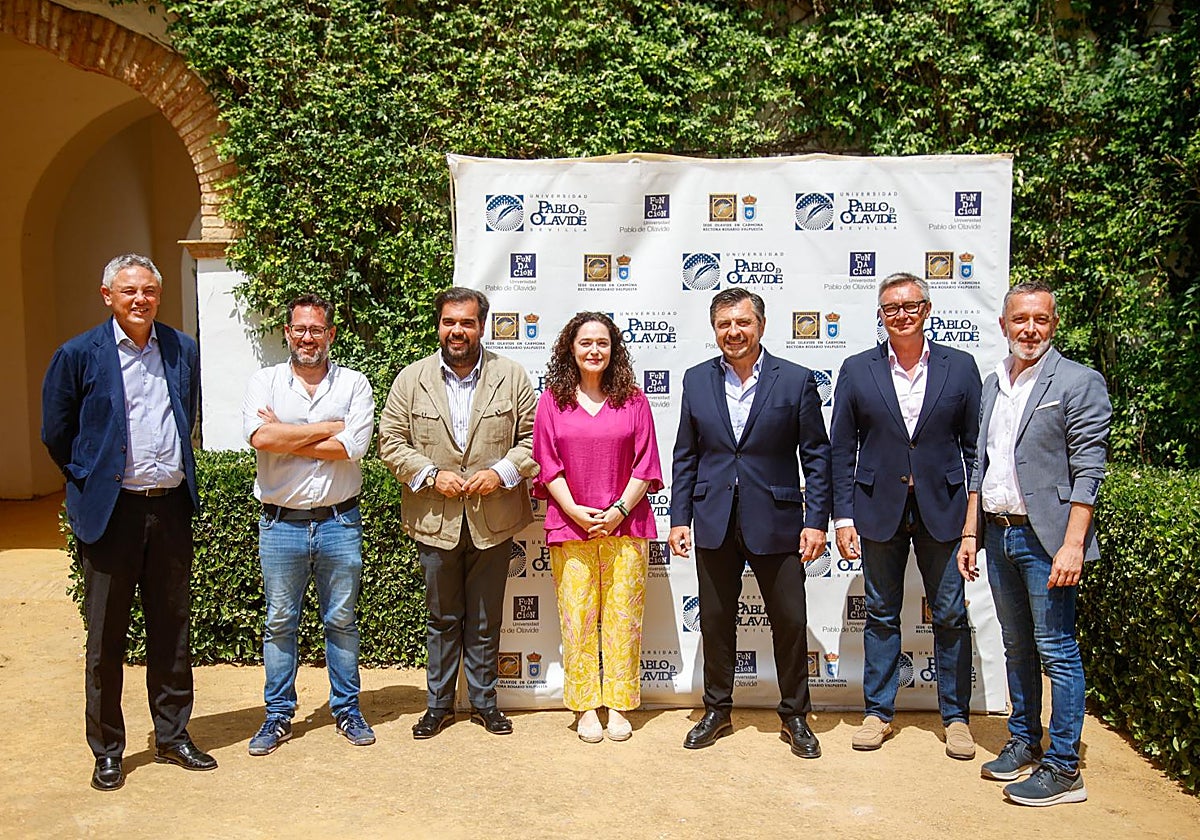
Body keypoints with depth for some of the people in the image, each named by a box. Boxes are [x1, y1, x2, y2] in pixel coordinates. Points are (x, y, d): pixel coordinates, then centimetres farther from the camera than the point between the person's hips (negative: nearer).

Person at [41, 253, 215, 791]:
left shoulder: (182, 350, 6)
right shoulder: (78, 355, -4)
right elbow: (56, 435, 3)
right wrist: (93, 482, 7)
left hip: (171, 507, 3)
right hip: (111, 511, -3)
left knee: (172, 631, 12)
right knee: (106, 640, 6)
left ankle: (172, 737, 26)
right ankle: (107, 751, 20)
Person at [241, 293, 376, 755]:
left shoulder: (354, 384, 3)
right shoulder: (264, 382, 4)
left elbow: (353, 445, -13)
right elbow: (260, 437, -15)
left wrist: (285, 437, -11)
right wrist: (327, 429, -10)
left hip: (339, 522, 0)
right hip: (280, 523, 0)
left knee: (341, 620, 10)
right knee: (280, 622, 10)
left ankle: (347, 708, 24)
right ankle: (279, 714, 23)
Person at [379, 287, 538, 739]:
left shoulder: (511, 376, 1)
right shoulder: (411, 379, 2)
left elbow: (533, 437, 2)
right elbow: (391, 440, 1)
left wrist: (502, 473, -13)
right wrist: (431, 475, -12)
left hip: (493, 522, 0)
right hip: (435, 521, 0)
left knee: (486, 620, 12)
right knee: (443, 618, 13)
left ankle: (484, 701, 27)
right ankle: (439, 703, 27)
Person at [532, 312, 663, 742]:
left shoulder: (633, 400, 6)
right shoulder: (552, 400, 6)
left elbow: (645, 463, 4)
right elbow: (546, 463, 3)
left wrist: (620, 509, -8)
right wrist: (574, 510, -9)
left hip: (625, 525, 0)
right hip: (570, 526, 0)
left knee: (622, 617, 3)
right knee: (577, 618, 2)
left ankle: (619, 706, 14)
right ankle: (585, 707, 13)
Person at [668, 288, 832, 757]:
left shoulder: (796, 380, -2)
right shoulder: (697, 381, 5)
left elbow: (816, 455, -1)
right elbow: (685, 456, 8)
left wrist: (816, 520, -7)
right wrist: (679, 518, 3)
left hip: (776, 523, -2)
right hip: (714, 522, 2)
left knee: (791, 621, 6)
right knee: (715, 621, 12)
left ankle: (795, 716, 25)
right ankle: (717, 711, 29)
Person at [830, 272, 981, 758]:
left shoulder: (961, 367, 2)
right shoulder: (857, 370, 2)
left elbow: (975, 446, 3)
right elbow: (841, 450, 2)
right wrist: (843, 516, -3)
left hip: (943, 508, 0)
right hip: (879, 508, 0)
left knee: (951, 616, 7)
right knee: (881, 615, 10)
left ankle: (956, 717, 23)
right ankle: (878, 711, 24)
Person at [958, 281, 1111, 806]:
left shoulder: (1079, 382, -7)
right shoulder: (993, 384, 13)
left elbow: (1087, 473, -12)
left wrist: (1072, 545, -18)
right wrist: (970, 533, 13)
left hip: (1045, 536, -6)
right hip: (998, 532, 7)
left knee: (1056, 650, -2)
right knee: (1016, 647, 16)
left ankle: (1062, 768, 8)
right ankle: (1023, 741, 29)